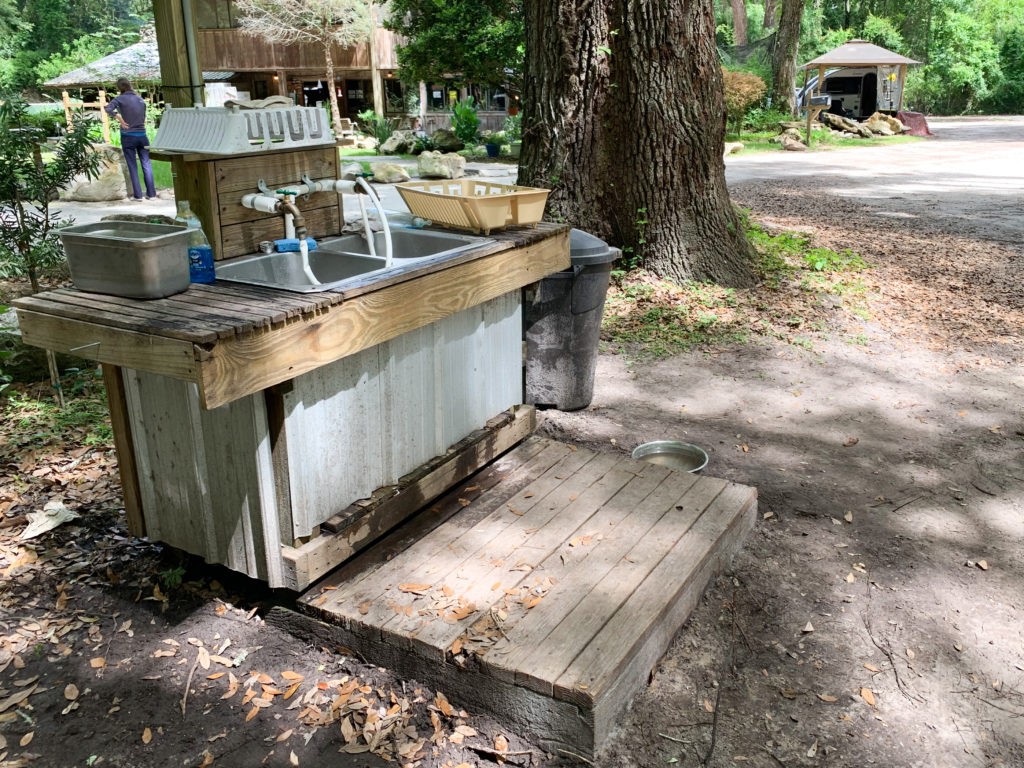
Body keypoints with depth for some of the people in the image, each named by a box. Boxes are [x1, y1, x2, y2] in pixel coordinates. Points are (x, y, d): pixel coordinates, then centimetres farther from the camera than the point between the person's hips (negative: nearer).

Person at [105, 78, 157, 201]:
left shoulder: (120, 99, -5)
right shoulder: (140, 99, 9)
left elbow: (108, 109, -19)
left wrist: (119, 119, -10)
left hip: (128, 136, -3)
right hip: (142, 135, 3)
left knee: (132, 167, 3)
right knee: (146, 164, 6)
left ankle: (138, 195, 2)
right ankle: (151, 194, 4)